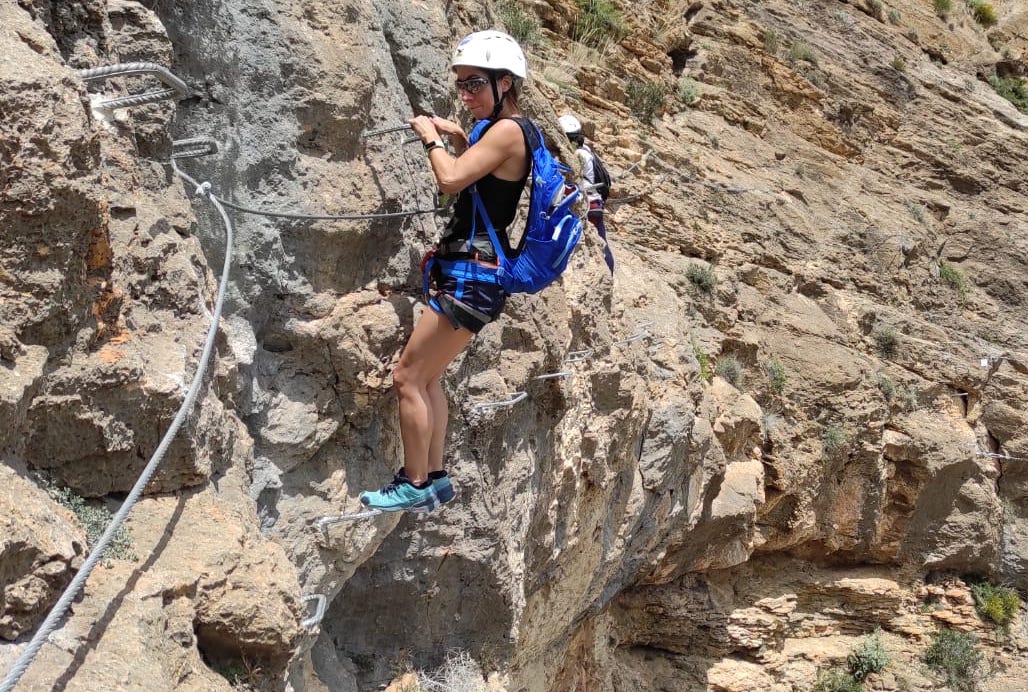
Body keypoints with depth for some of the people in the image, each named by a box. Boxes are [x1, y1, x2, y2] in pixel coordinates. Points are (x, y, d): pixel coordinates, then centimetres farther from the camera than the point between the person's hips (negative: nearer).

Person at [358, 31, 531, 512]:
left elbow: (451, 179, -23)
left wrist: (432, 138, -6)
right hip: (472, 276, 10)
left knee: (407, 377, -4)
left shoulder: (506, 130, -16)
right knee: (425, 378, 17)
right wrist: (459, 138, 20)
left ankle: (415, 485, 6)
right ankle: (434, 477, 25)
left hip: (473, 277, -10)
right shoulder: (504, 131, 14)